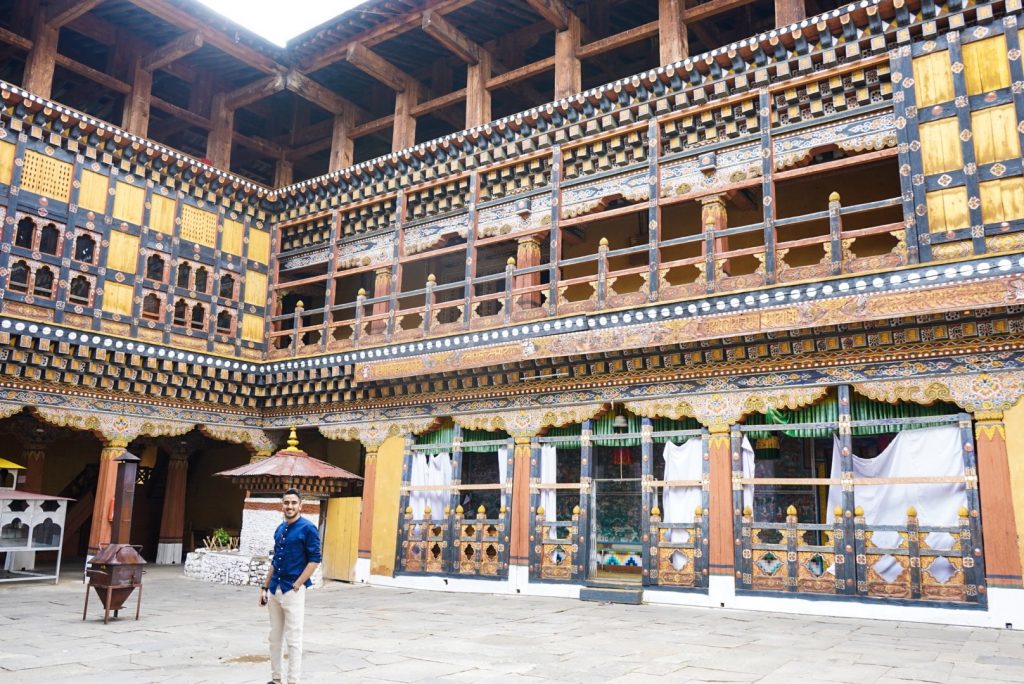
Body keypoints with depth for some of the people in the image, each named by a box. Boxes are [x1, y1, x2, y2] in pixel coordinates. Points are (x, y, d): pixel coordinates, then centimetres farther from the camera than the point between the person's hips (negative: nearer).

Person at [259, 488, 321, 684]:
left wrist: (296, 586, -16)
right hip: (275, 590, 7)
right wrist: (265, 587, 13)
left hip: (293, 591, -7)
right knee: (274, 637, 13)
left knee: (293, 639, -1)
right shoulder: (280, 529, 12)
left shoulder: (308, 528, -10)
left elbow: (314, 560, -13)